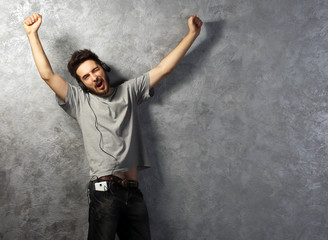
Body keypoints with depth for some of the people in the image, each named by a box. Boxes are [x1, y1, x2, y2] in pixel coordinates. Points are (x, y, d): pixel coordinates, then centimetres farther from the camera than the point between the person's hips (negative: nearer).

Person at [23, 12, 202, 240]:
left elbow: (163, 68, 17)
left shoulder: (129, 91, 17)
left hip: (134, 191, 4)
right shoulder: (80, 101, 9)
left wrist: (192, 33, 16)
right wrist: (33, 34, -1)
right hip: (105, 190, -3)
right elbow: (47, 75, 0)